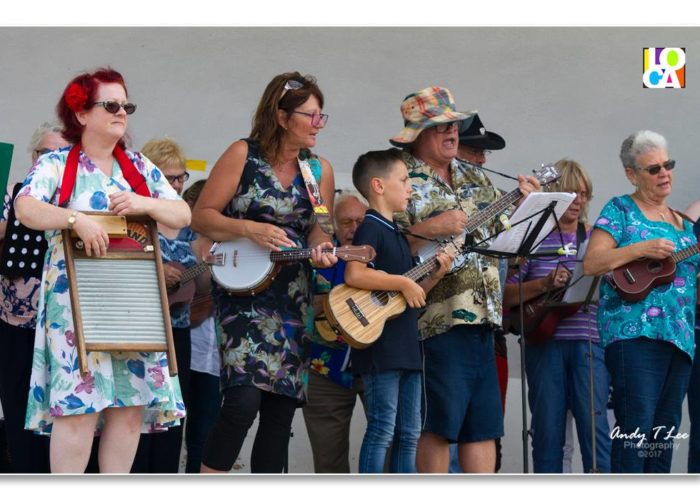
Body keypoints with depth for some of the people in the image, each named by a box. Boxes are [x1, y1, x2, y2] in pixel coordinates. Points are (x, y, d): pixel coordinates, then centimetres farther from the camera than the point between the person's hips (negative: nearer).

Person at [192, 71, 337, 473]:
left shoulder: (320, 169, 9)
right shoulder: (244, 155, -4)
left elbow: (319, 229, 10)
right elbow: (202, 216, -4)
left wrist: (322, 249, -12)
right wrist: (250, 230, -18)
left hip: (294, 298, 6)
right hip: (243, 290, -5)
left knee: (282, 409, 7)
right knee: (244, 397, -20)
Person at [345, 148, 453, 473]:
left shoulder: (398, 235, 20)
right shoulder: (370, 228, -8)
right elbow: (354, 275, -25)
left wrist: (434, 276, 7)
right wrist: (403, 282, -19)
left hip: (406, 348, 9)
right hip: (379, 347, -9)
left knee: (409, 434, 10)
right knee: (382, 430, -8)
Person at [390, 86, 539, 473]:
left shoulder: (475, 179, 19)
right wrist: (429, 230, -24)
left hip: (482, 312, 7)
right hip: (436, 315, -7)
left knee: (484, 419, 8)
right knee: (439, 420, -5)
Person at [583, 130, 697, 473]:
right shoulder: (620, 210, 3)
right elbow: (591, 264, -9)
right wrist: (642, 249, -17)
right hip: (634, 332, -6)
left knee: (665, 432, 7)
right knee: (635, 428, -13)